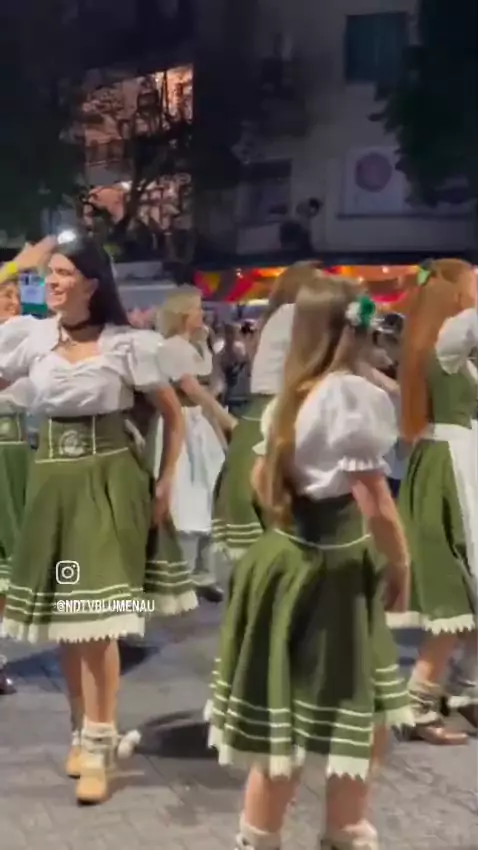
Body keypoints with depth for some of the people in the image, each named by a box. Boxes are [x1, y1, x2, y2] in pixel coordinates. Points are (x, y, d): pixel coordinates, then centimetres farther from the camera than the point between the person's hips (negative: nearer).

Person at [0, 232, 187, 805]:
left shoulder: (127, 344, -6)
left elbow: (172, 414, 2)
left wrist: (166, 481, -1)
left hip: (108, 479, -4)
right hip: (51, 481, 4)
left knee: (95, 614, -7)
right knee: (60, 613, 10)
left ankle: (98, 745, 4)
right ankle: (82, 729, 26)